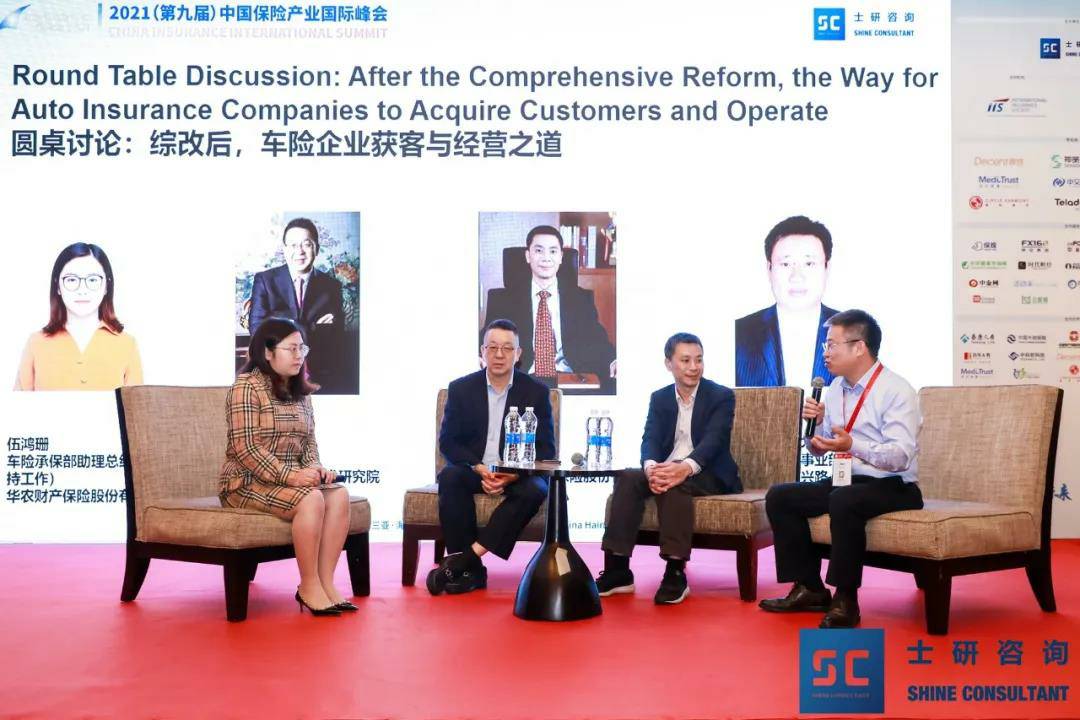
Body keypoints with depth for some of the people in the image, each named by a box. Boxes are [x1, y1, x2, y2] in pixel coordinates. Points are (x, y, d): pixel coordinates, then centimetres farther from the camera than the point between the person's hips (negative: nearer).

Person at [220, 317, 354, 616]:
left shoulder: (300, 392, 14)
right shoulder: (247, 387, -11)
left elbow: (309, 441, 14)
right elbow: (245, 448, -19)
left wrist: (315, 469, -8)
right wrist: (290, 475, -25)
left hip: (291, 478, 7)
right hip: (249, 482, -7)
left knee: (339, 494, -19)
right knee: (311, 500, -30)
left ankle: (326, 583, -18)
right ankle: (309, 587, -18)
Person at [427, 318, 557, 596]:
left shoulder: (536, 392, 0)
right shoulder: (461, 388, 2)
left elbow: (546, 449, -2)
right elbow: (447, 441, 0)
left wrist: (513, 474, -21)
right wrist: (479, 469, -19)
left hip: (518, 473, 0)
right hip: (473, 470, 0)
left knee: (536, 489, -33)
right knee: (450, 477, -32)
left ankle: (465, 558, -34)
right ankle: (470, 570, -29)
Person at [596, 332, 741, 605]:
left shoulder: (721, 396, -3)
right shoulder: (659, 398, 10)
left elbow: (713, 440, -19)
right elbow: (650, 439, -4)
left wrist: (686, 467, -40)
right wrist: (651, 467, -30)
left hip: (709, 474, -4)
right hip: (666, 469, 4)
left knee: (675, 484, -37)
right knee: (627, 479, -25)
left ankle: (676, 572, -35)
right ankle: (617, 569, -26)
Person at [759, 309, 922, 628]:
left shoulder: (896, 390, -13)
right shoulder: (836, 389, 10)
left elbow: (900, 457, -25)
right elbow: (818, 449, 16)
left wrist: (853, 445, -39)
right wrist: (816, 423, -5)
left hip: (892, 487, -8)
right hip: (845, 480, 8)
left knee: (844, 500, -37)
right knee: (779, 496, -6)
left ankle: (845, 599, -23)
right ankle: (809, 589, 0)